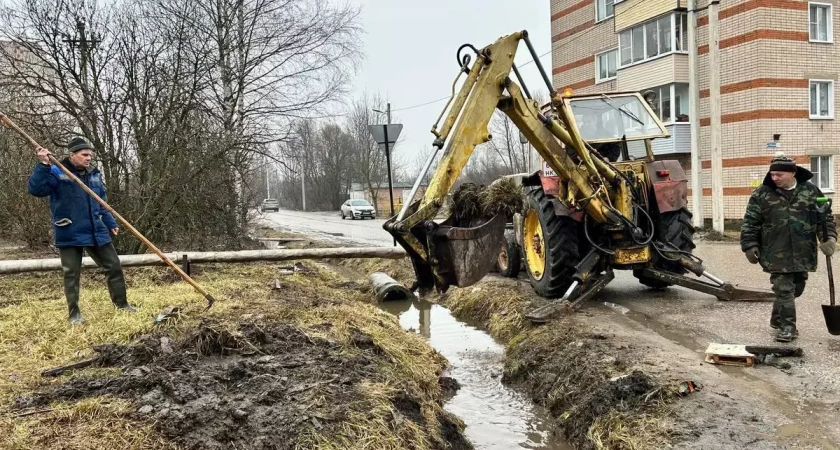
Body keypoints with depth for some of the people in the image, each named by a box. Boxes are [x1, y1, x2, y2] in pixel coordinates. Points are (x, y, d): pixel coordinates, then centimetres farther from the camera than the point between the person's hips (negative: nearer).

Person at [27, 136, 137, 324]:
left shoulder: (94, 175, 10)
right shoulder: (57, 173, -7)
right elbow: (36, 189, -22)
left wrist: (110, 223, 19)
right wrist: (43, 165, -29)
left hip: (96, 232, 5)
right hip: (70, 235, -5)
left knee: (114, 266, 8)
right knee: (71, 274, 3)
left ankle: (122, 304, 20)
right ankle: (74, 314, 14)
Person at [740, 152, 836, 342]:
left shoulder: (811, 191, 2)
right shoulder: (762, 194, -4)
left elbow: (825, 217, 9)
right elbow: (750, 223, -1)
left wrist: (829, 237, -6)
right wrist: (750, 245, -7)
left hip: (802, 253, 3)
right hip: (777, 254, -3)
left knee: (796, 288, 14)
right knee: (784, 289, -5)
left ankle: (778, 318, 34)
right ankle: (787, 326, 5)